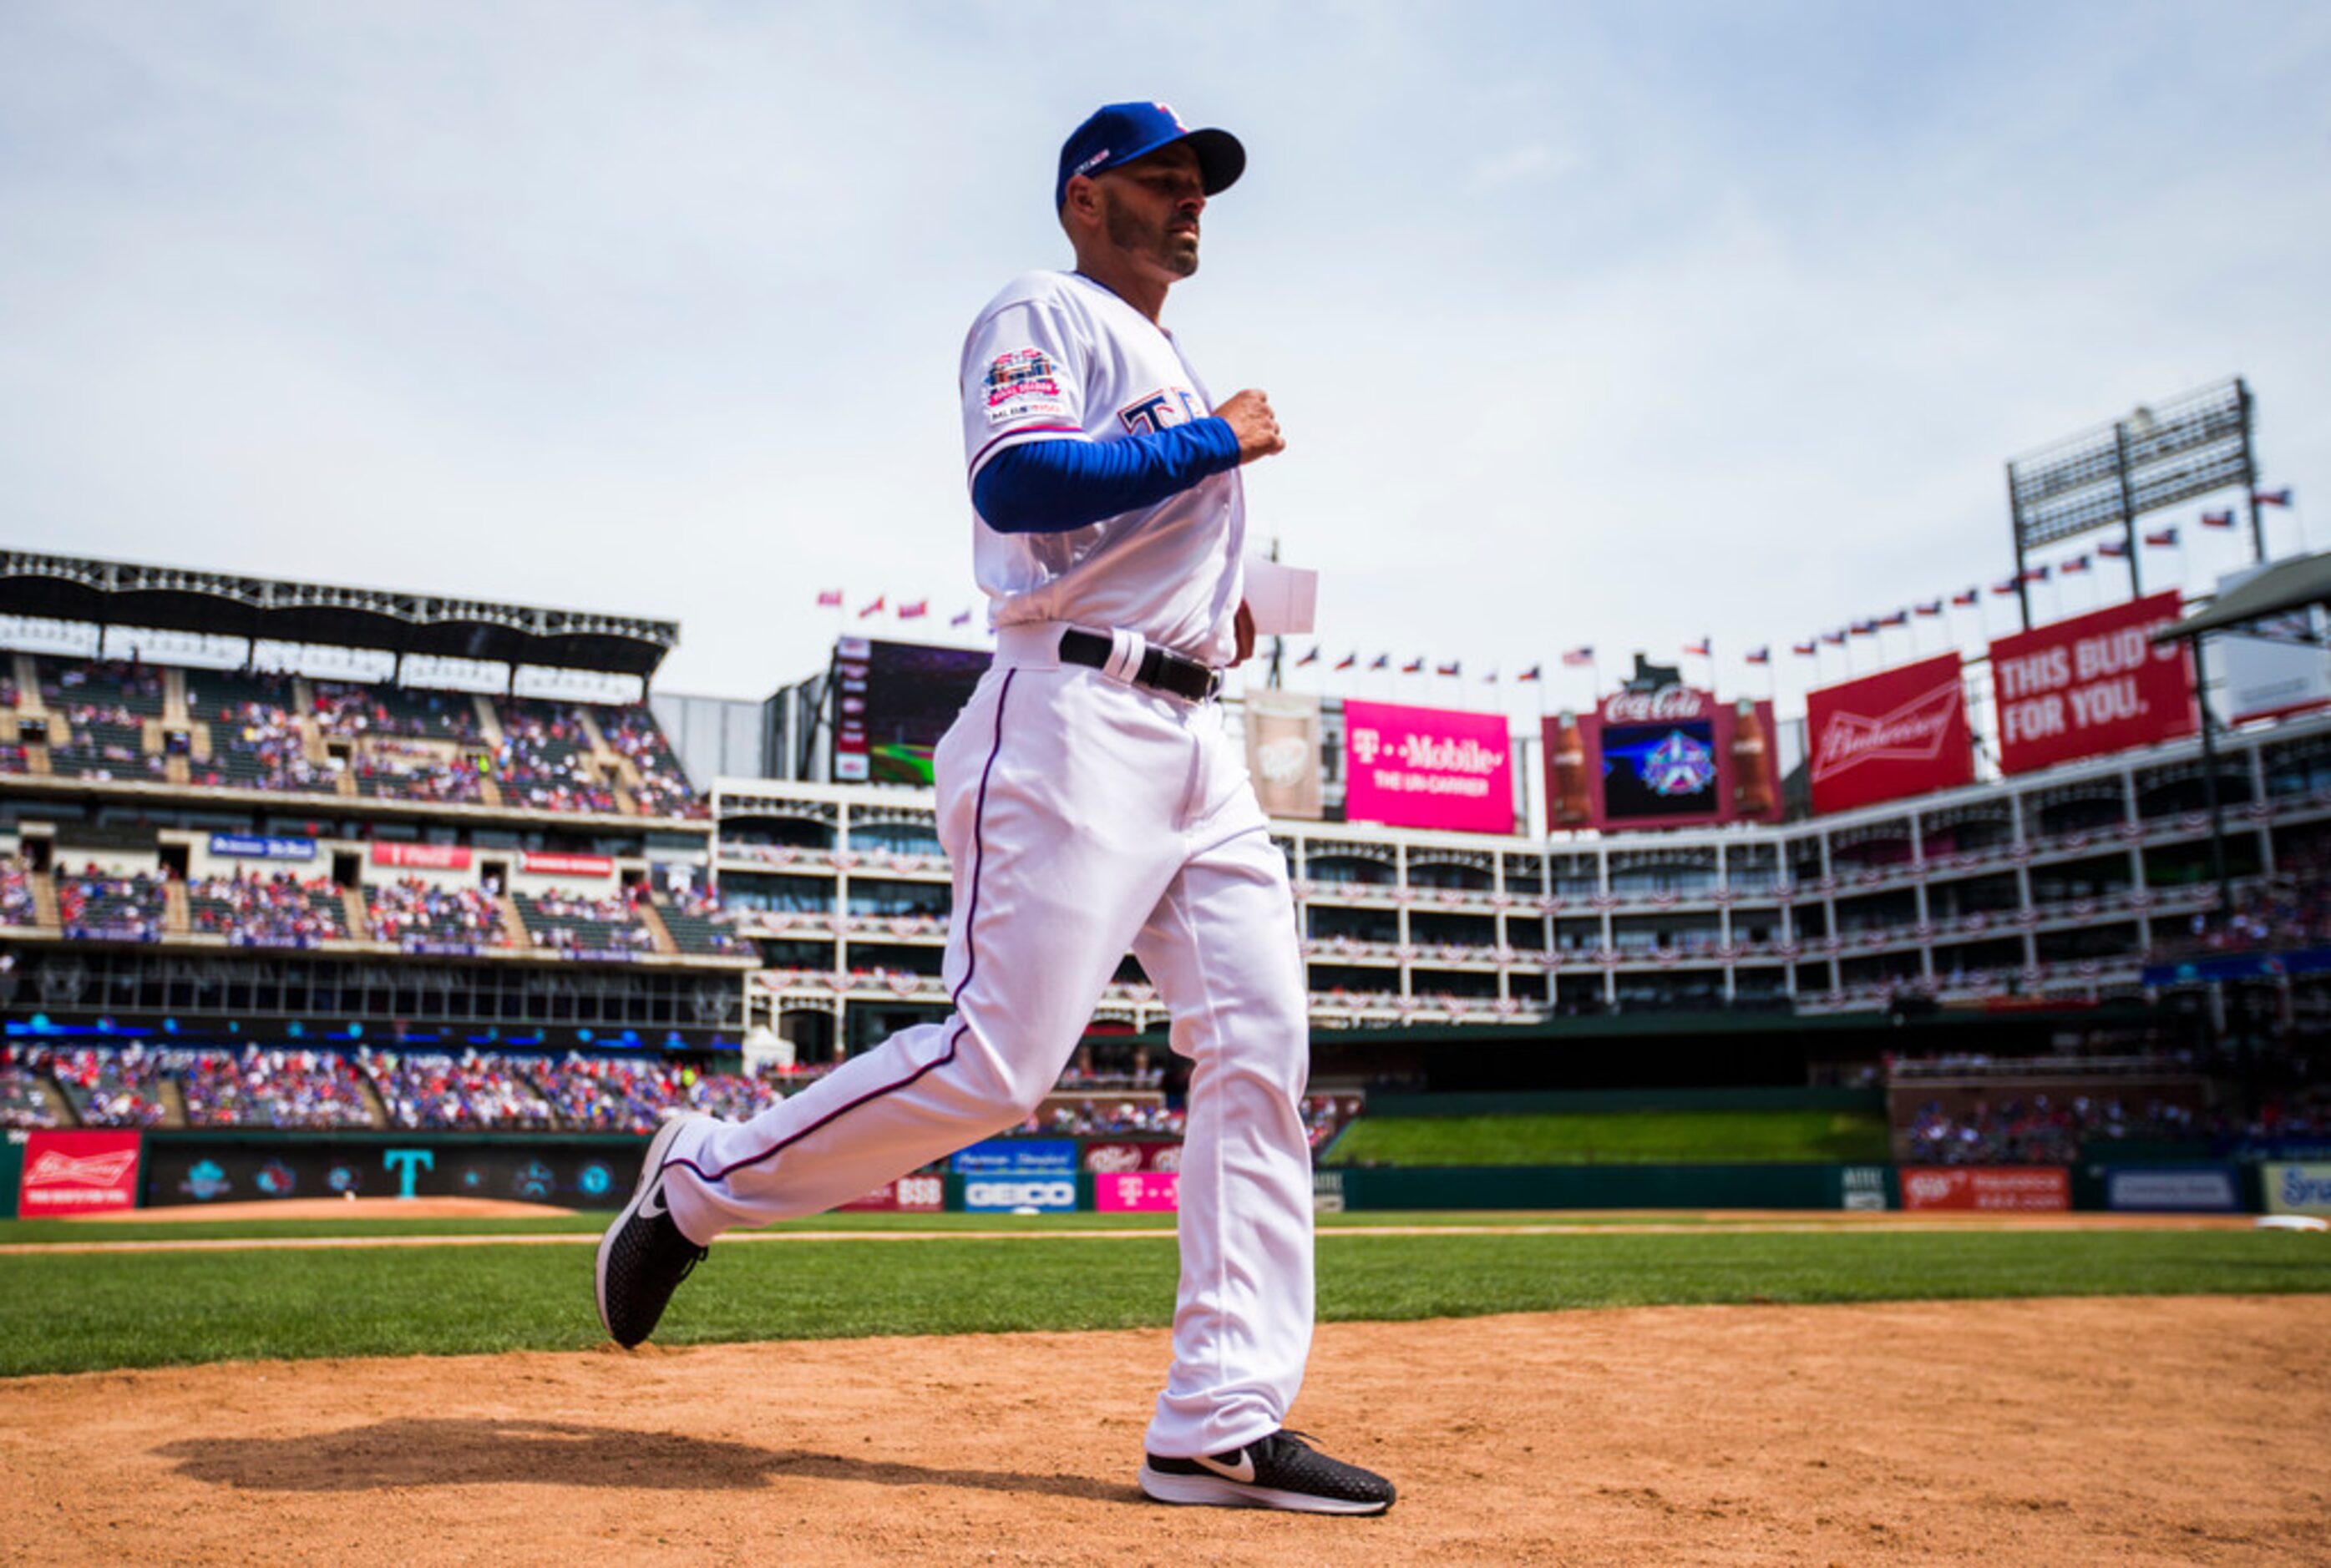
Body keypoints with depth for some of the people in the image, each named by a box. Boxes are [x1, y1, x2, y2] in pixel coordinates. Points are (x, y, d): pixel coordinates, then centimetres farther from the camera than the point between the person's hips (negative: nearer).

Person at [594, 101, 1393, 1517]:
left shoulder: (1175, 371, 29)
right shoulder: (1045, 315, 1)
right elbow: (1015, 482, -19)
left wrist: (1214, 608, 15)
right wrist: (1211, 443, -12)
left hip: (1198, 737, 9)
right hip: (1078, 718, -9)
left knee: (1263, 1052, -3)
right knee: (996, 1064, -14)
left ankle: (1224, 1428, -1)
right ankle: (703, 1184, 9)